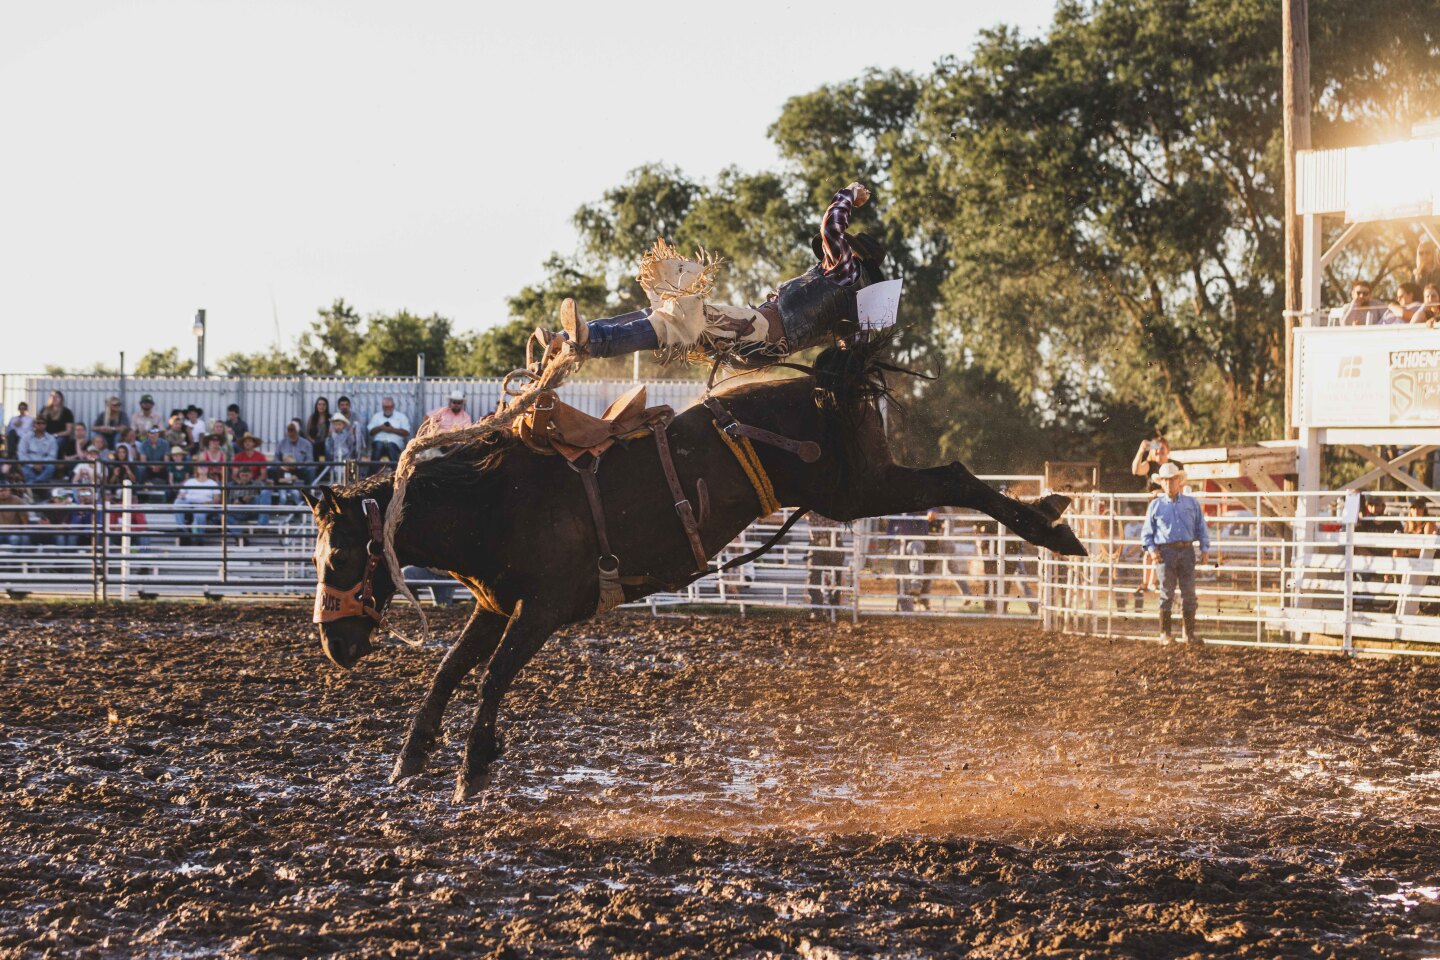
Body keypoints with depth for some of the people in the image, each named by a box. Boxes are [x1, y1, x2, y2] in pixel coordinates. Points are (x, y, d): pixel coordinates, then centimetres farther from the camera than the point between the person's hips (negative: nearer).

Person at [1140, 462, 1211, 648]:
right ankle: (1165, 633, 7)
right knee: (1167, 593, 0)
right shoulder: (1156, 505, 7)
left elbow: (1201, 528, 12)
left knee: (1189, 593, 2)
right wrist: (1151, 549, -5)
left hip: (1187, 551, 1)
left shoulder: (1192, 503, 9)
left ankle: (1190, 633, 7)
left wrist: (1205, 549, 3)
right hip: (1166, 552, -1)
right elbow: (1147, 531, 9)